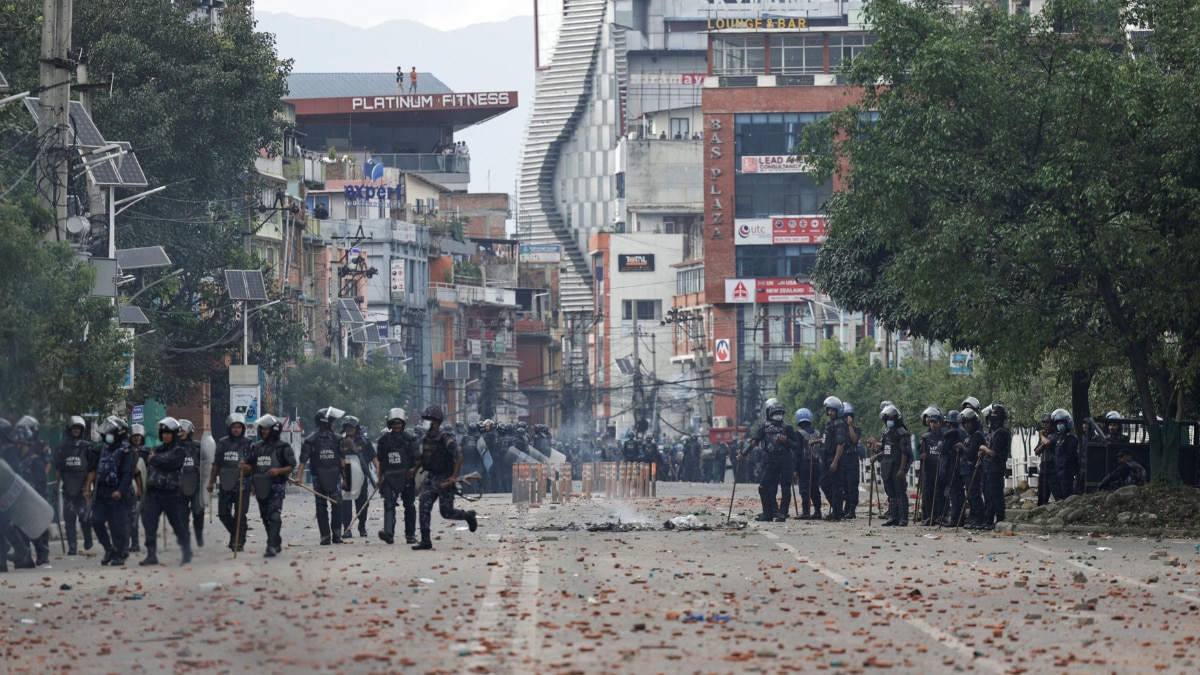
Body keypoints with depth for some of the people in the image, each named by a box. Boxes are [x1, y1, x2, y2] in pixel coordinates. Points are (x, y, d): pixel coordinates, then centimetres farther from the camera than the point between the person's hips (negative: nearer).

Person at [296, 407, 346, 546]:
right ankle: (325, 536, 6)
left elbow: (342, 459, 13)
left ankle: (337, 534, -2)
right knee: (321, 507, 2)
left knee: (337, 504, -9)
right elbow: (303, 460, -3)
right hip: (318, 478, -1)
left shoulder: (337, 439, 8)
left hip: (334, 477, 1)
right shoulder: (311, 440, -1)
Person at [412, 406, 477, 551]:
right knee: (424, 508, -6)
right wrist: (415, 469, 8)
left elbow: (459, 457, -18)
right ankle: (425, 541, -4)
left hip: (445, 480, -7)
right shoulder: (425, 439, 8)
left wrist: (454, 477, -24)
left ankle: (468, 516, 27)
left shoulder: (445, 439, -16)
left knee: (446, 512, -3)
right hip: (430, 478, 7)